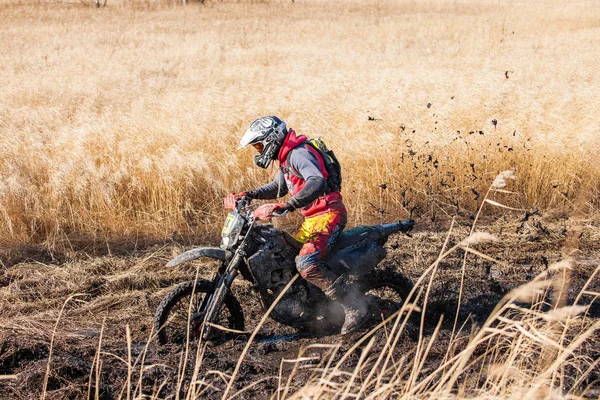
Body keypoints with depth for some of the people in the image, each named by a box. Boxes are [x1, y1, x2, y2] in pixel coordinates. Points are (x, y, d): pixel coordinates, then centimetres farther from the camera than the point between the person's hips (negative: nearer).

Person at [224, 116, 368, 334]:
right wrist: (246, 195, 17)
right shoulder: (287, 156, 15)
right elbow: (278, 187, 31)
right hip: (313, 217, 11)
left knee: (306, 264, -25)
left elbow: (317, 182, -37)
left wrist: (284, 207, -46)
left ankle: (354, 308, -18)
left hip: (328, 214, -11)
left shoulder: (299, 153, -18)